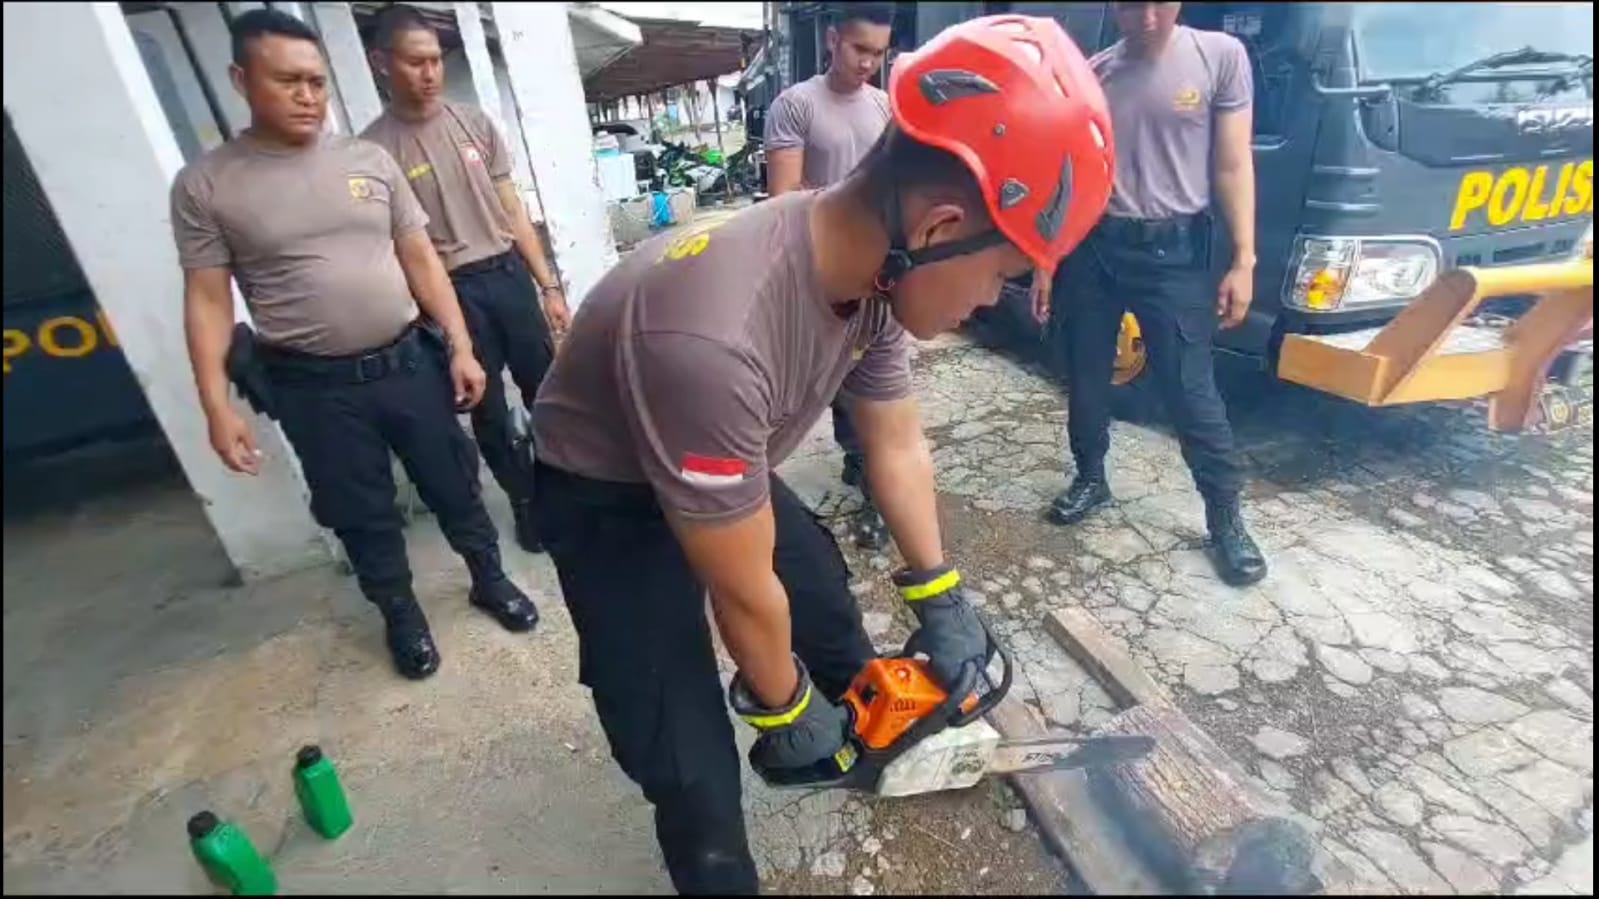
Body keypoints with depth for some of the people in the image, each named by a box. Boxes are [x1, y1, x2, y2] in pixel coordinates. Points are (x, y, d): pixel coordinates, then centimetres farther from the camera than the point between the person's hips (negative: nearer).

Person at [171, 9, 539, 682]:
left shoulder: (370, 160, 2)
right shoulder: (204, 185, -3)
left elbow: (421, 260, 4)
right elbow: (207, 301, -2)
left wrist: (459, 348, 0)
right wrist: (217, 407, -7)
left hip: (410, 363, 2)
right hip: (313, 388, -1)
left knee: (453, 484, 14)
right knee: (361, 514, 13)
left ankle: (489, 579, 37)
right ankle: (400, 614, 35)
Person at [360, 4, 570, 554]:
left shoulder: (474, 122, 6)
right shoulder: (374, 148, -5)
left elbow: (512, 211, 7)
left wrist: (548, 286, 5)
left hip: (509, 275, 3)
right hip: (452, 293, -3)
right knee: (487, 409, 8)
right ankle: (525, 501, 26)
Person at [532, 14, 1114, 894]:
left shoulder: (871, 264, -17)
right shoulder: (714, 338, -44)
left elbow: (896, 443, -1)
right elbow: (744, 593, -29)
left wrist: (941, 599, 7)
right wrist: (786, 711, -9)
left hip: (725, 466, 7)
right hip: (607, 501, -6)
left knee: (827, 598, 22)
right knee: (694, 771, -6)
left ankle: (866, 739, 54)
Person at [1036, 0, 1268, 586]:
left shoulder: (1221, 57, 0)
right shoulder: (1089, 75, 5)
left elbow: (1233, 167, -1)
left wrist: (1243, 260, -7)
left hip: (1174, 250, -2)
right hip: (1091, 246, 3)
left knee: (1192, 392, -1)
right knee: (1086, 380, 11)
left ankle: (1226, 518, 15)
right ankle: (1090, 479, 33)